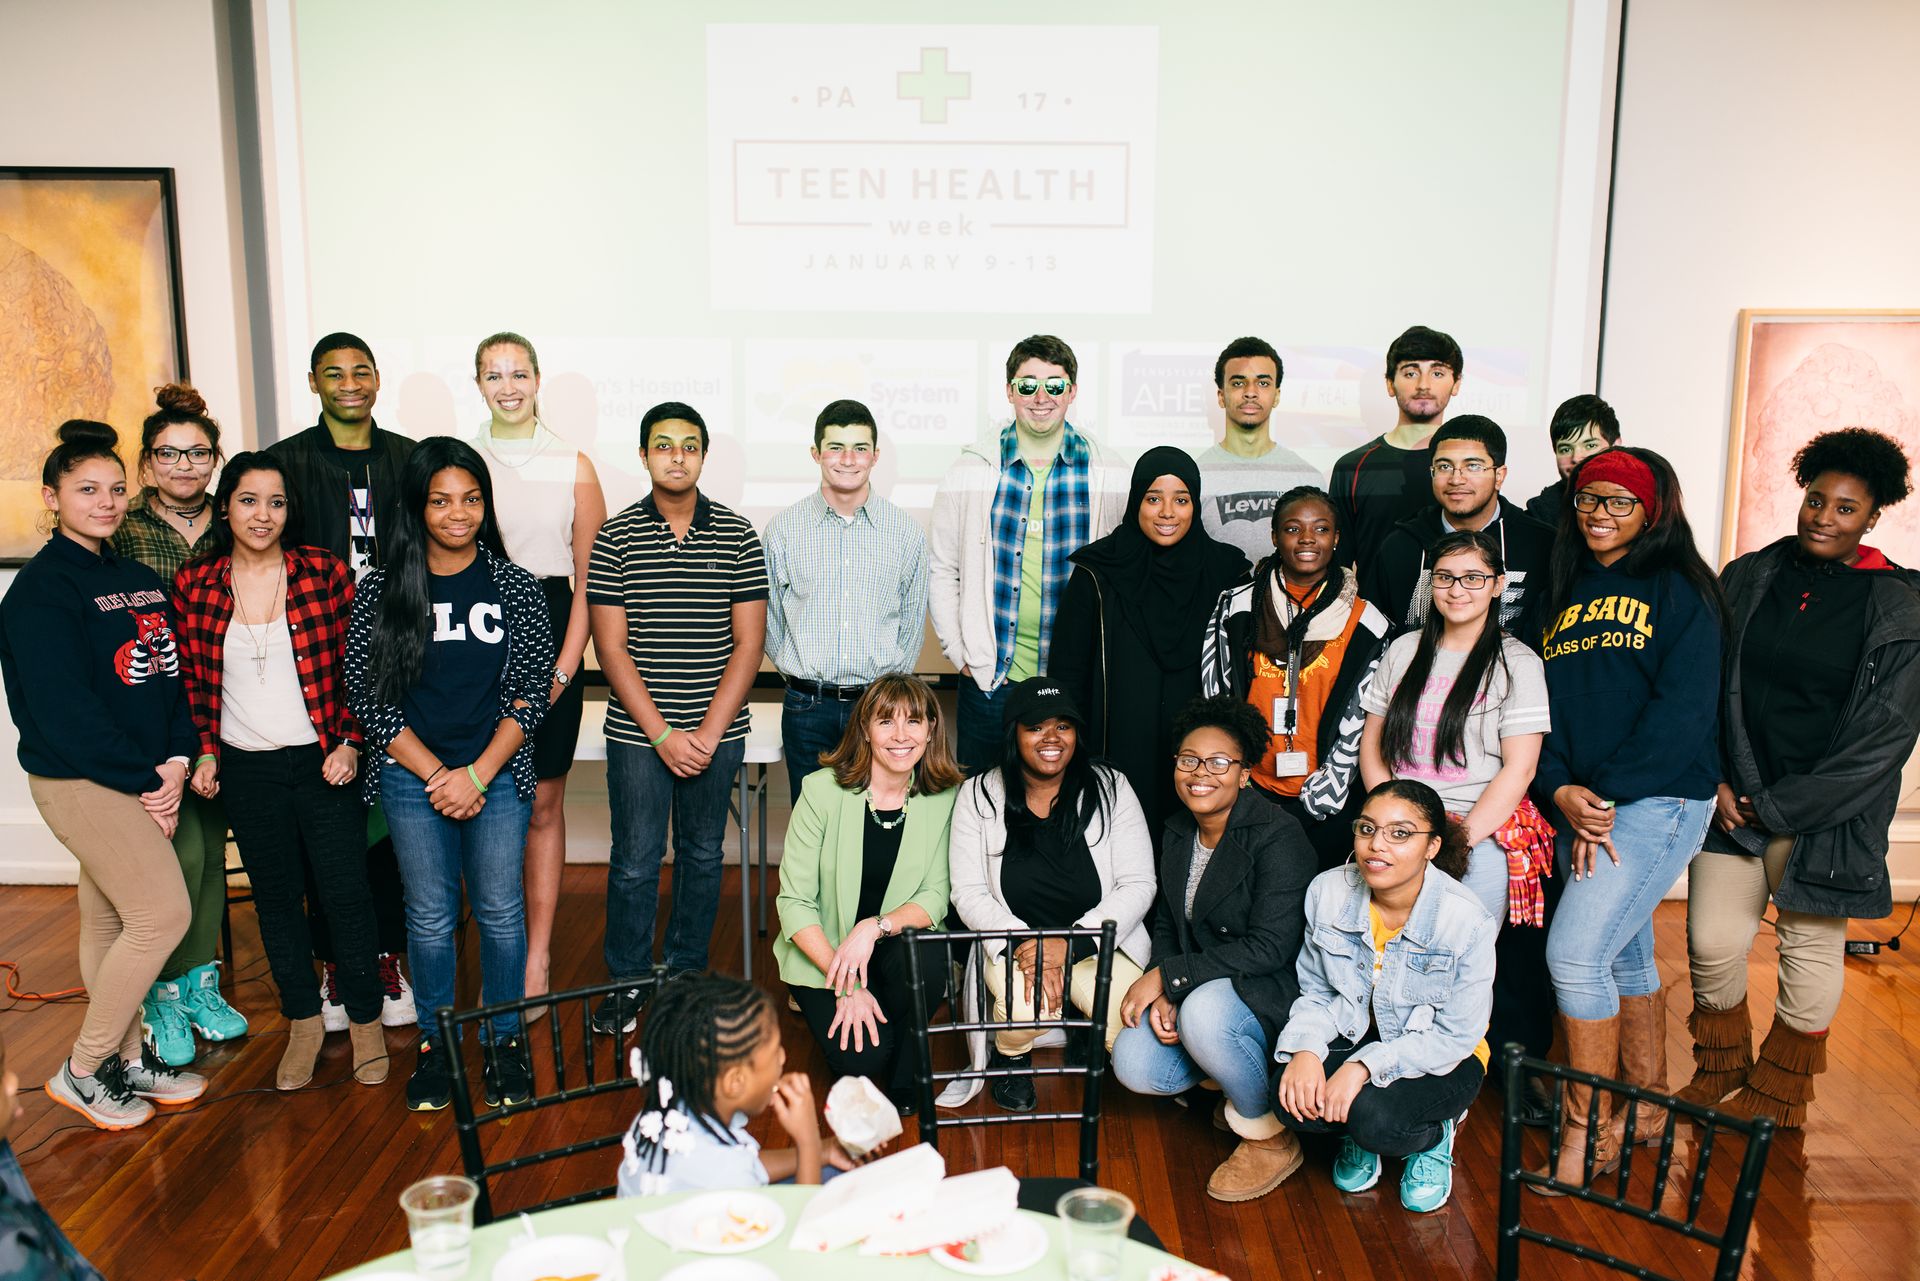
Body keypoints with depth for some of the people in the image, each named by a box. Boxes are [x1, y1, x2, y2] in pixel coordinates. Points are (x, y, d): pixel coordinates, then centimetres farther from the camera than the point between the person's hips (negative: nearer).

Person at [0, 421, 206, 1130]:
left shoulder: (139, 578, 12)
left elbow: (172, 674, 9)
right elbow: (63, 706, -18)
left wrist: (177, 760, -5)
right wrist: (144, 779, -15)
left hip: (143, 777, 7)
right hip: (79, 779, -7)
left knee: (111, 920, 15)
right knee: (164, 913, -8)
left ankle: (124, 1058, 26)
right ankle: (82, 1071, 7)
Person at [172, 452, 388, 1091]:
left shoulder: (325, 572, -5)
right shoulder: (194, 584, 1)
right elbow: (193, 680, 10)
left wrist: (350, 742, -8)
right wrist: (205, 752, 2)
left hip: (323, 762, -2)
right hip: (246, 769, 2)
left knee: (347, 892, 3)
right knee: (276, 896, 13)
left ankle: (366, 1019, 21)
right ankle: (303, 1020, 30)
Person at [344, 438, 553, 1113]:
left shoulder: (514, 586, 0)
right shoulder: (380, 592, 0)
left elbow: (531, 690, -2)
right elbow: (367, 695, -2)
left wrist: (478, 774, -10)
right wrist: (437, 775, -8)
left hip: (497, 774, 0)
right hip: (413, 777, 0)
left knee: (500, 911, 5)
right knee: (430, 917, 8)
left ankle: (503, 1039, 23)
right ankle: (436, 1043, 25)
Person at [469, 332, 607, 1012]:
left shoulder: (573, 466, 3)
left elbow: (589, 578, 2)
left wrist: (564, 669, -7)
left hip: (550, 632, -1)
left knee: (542, 804, 4)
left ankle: (537, 959, 14)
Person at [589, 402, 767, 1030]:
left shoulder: (737, 534, 1)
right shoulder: (616, 536, -1)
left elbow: (748, 641, -1)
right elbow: (611, 646, -4)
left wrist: (708, 733, -9)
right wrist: (663, 733, -11)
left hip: (718, 732, 1)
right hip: (637, 734, -1)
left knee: (702, 855, 12)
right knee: (635, 861, 5)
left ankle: (687, 974, 28)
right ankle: (626, 980, 23)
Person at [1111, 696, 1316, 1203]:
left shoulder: (1277, 837, -19)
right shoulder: (1176, 833, 4)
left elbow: (1269, 947, -24)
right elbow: (1167, 924, 11)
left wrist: (1167, 975, -22)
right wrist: (1163, 994, -9)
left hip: (1277, 990, -6)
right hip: (1198, 988, 7)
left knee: (1206, 1010, -36)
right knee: (1133, 1066, -15)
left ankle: (1271, 1138, -10)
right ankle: (1239, 1079, 12)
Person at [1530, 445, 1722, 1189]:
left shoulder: (1678, 589, -2)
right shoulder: (1566, 594, 15)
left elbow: (1684, 707, -12)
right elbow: (1539, 703, 10)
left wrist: (1608, 795, -15)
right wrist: (1561, 791, -6)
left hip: (1657, 800, -6)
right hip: (1577, 810, 6)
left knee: (1575, 953, -14)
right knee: (1625, 958, 15)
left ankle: (1589, 1130, 1)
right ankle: (1646, 1108, 29)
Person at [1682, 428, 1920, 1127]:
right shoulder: (1748, 578, 3)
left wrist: (1779, 806, -9)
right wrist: (1712, 781, -3)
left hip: (1825, 813, -2)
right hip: (1730, 798, 2)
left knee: (1811, 948, 10)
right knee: (1713, 943, 1)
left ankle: (1778, 1095, 30)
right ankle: (1718, 1071, 26)